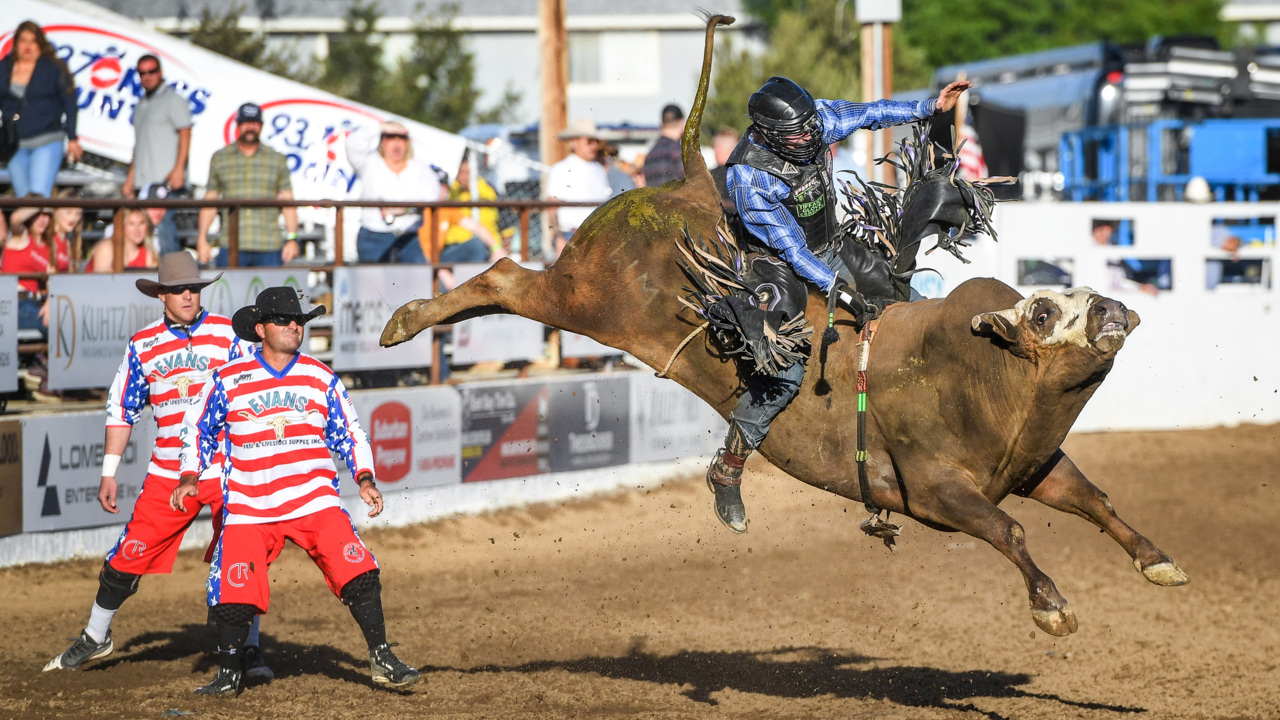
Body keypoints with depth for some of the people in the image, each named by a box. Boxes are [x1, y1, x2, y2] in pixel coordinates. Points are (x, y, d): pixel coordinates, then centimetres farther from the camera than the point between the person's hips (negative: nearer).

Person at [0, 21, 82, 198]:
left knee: (39, 195, -15)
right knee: (21, 196, 7)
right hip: (16, 145, 4)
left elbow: (69, 104, 2)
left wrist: (72, 138, 0)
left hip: (47, 142, -4)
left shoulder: (55, 68, -2)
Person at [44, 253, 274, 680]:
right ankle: (95, 638, 22)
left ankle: (249, 650, 10)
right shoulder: (142, 345, 7)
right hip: (168, 475, 2)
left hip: (228, 469, -2)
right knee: (129, 557, 2)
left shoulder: (229, 334, 0)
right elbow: (122, 409, 13)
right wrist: (109, 473, 9)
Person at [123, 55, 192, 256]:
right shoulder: (141, 104, 23)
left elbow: (185, 134, -9)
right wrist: (131, 176, 22)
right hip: (143, 180, 8)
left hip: (164, 179, -8)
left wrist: (179, 169, -18)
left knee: (163, 226, -15)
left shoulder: (172, 100, 0)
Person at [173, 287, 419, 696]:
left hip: (315, 503, 1)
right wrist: (189, 478, 3)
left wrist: (365, 480, -1)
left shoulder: (321, 379, 7)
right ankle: (229, 675, 16)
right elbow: (199, 428, 14)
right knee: (234, 593, -6)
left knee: (357, 573, -14)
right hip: (249, 508, -1)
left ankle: (382, 660, -2)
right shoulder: (229, 380, 3)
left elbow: (350, 434, 12)